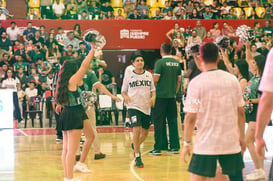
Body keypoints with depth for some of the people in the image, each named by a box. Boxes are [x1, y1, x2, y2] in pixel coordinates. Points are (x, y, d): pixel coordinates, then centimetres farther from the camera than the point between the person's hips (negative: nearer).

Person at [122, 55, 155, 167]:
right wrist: (126, 97, -15)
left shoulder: (148, 75, 8)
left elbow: (153, 90, 13)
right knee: (136, 129, -18)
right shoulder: (129, 76, 1)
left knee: (145, 132, 12)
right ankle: (137, 157, -9)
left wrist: (153, 98, -7)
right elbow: (123, 91, 7)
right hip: (133, 106, -4)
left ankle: (135, 146, 43)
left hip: (146, 107, 4)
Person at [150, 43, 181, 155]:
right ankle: (174, 147, 10)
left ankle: (158, 148, 0)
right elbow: (179, 80, 12)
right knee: (172, 121, 9)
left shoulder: (160, 62, -10)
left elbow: (155, 79, -13)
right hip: (172, 96, 5)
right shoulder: (176, 63, 7)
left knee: (159, 122, 0)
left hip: (161, 96, -5)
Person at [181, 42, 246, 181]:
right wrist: (242, 137, 19)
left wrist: (186, 143, -2)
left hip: (206, 143, -4)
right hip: (231, 142, 4)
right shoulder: (232, 80, 2)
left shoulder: (196, 83, -10)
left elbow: (190, 117, -10)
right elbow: (240, 112, 8)